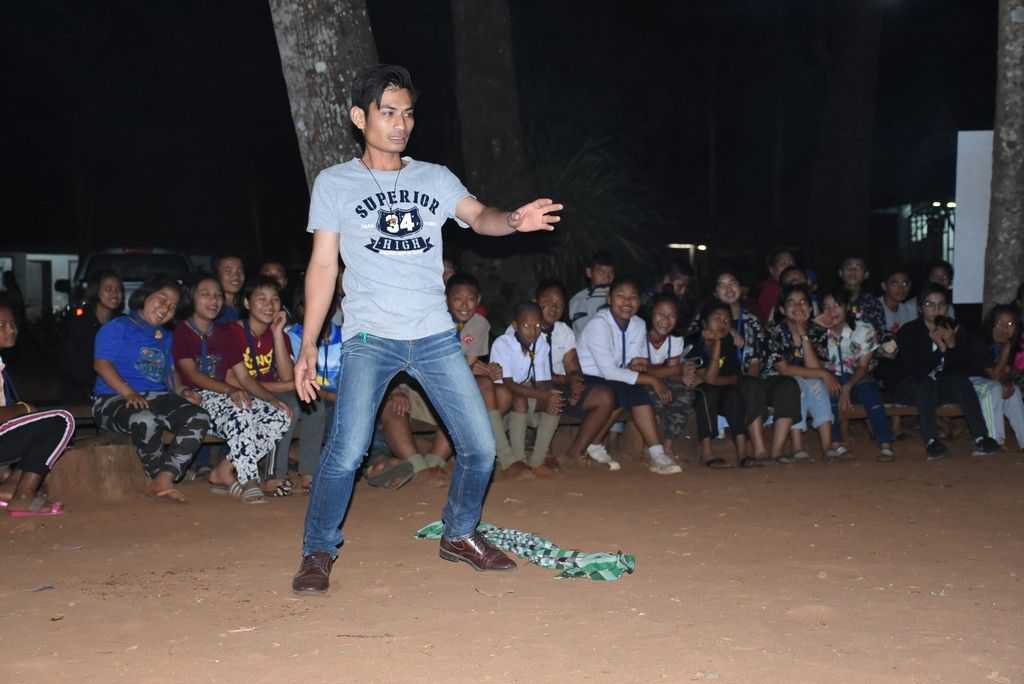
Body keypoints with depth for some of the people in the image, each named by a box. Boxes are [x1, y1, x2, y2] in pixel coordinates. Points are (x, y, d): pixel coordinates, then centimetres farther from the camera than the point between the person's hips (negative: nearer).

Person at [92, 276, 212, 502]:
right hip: (114, 399, -6)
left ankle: (164, 479, -27)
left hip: (158, 398, 6)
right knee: (146, 420, -40)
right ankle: (158, 478, -15)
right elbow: (102, 364, -8)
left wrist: (182, 393, 7)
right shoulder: (117, 327, 3)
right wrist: (129, 393, -21)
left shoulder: (165, 337, 26)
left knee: (199, 418, -21)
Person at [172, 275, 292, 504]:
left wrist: (273, 399, -5)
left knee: (282, 416, -18)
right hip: (195, 399, -6)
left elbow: (244, 377, 13)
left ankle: (223, 472, -17)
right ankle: (249, 482, -35)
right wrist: (231, 390, -28)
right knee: (238, 411, -37)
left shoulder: (225, 334, 20)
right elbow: (192, 375, -13)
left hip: (225, 396, 7)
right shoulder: (180, 332, 1)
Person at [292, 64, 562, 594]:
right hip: (369, 337, -3)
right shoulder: (335, 183, 5)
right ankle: (318, 553, 3)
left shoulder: (436, 178, 10)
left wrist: (513, 221, -30)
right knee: (347, 450, -17)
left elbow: (478, 217, -6)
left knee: (480, 446, 1)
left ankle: (459, 535, 26)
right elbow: (323, 265, 3)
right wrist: (307, 346, -2)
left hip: (435, 337, 3)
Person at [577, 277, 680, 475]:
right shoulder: (599, 323, -20)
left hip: (611, 381, 7)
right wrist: (652, 380, -24)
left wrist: (637, 366, -19)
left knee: (639, 393, -20)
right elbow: (608, 371, -26)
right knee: (624, 391, -30)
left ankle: (657, 455, -23)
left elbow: (640, 363, 8)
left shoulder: (639, 325, 3)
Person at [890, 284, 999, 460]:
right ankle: (931, 442, -40)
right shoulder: (908, 331, -15)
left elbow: (967, 365, -8)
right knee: (926, 383, -33)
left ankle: (980, 439, -29)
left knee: (961, 381, -23)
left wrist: (952, 345, -24)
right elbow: (916, 369, -26)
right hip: (910, 386, -4)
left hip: (941, 385, 4)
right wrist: (940, 348, -33)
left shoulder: (953, 329, -1)